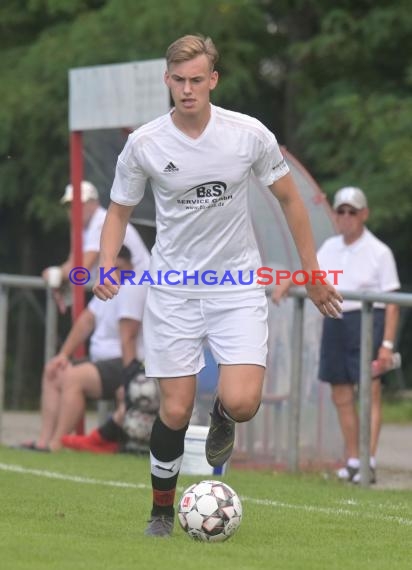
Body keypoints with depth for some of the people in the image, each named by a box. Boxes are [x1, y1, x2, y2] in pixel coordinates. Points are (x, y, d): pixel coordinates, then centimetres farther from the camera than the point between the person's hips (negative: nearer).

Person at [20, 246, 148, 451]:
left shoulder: (131, 289, -17)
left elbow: (128, 337, -22)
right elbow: (87, 320, 13)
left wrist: (128, 378, -26)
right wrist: (63, 354, 6)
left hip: (124, 366, -11)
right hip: (104, 362, 11)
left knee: (73, 377, -28)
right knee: (53, 373, 11)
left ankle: (57, 444, -28)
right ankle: (45, 439, -1)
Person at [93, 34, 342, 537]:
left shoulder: (250, 134, -9)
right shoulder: (144, 144, -8)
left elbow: (289, 198, 5)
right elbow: (119, 209, 6)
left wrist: (312, 275, 7)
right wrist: (107, 265, -12)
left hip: (238, 286, 0)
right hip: (173, 287, 0)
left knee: (242, 403, -17)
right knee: (175, 411, -3)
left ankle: (221, 416, 21)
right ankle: (162, 510, 20)